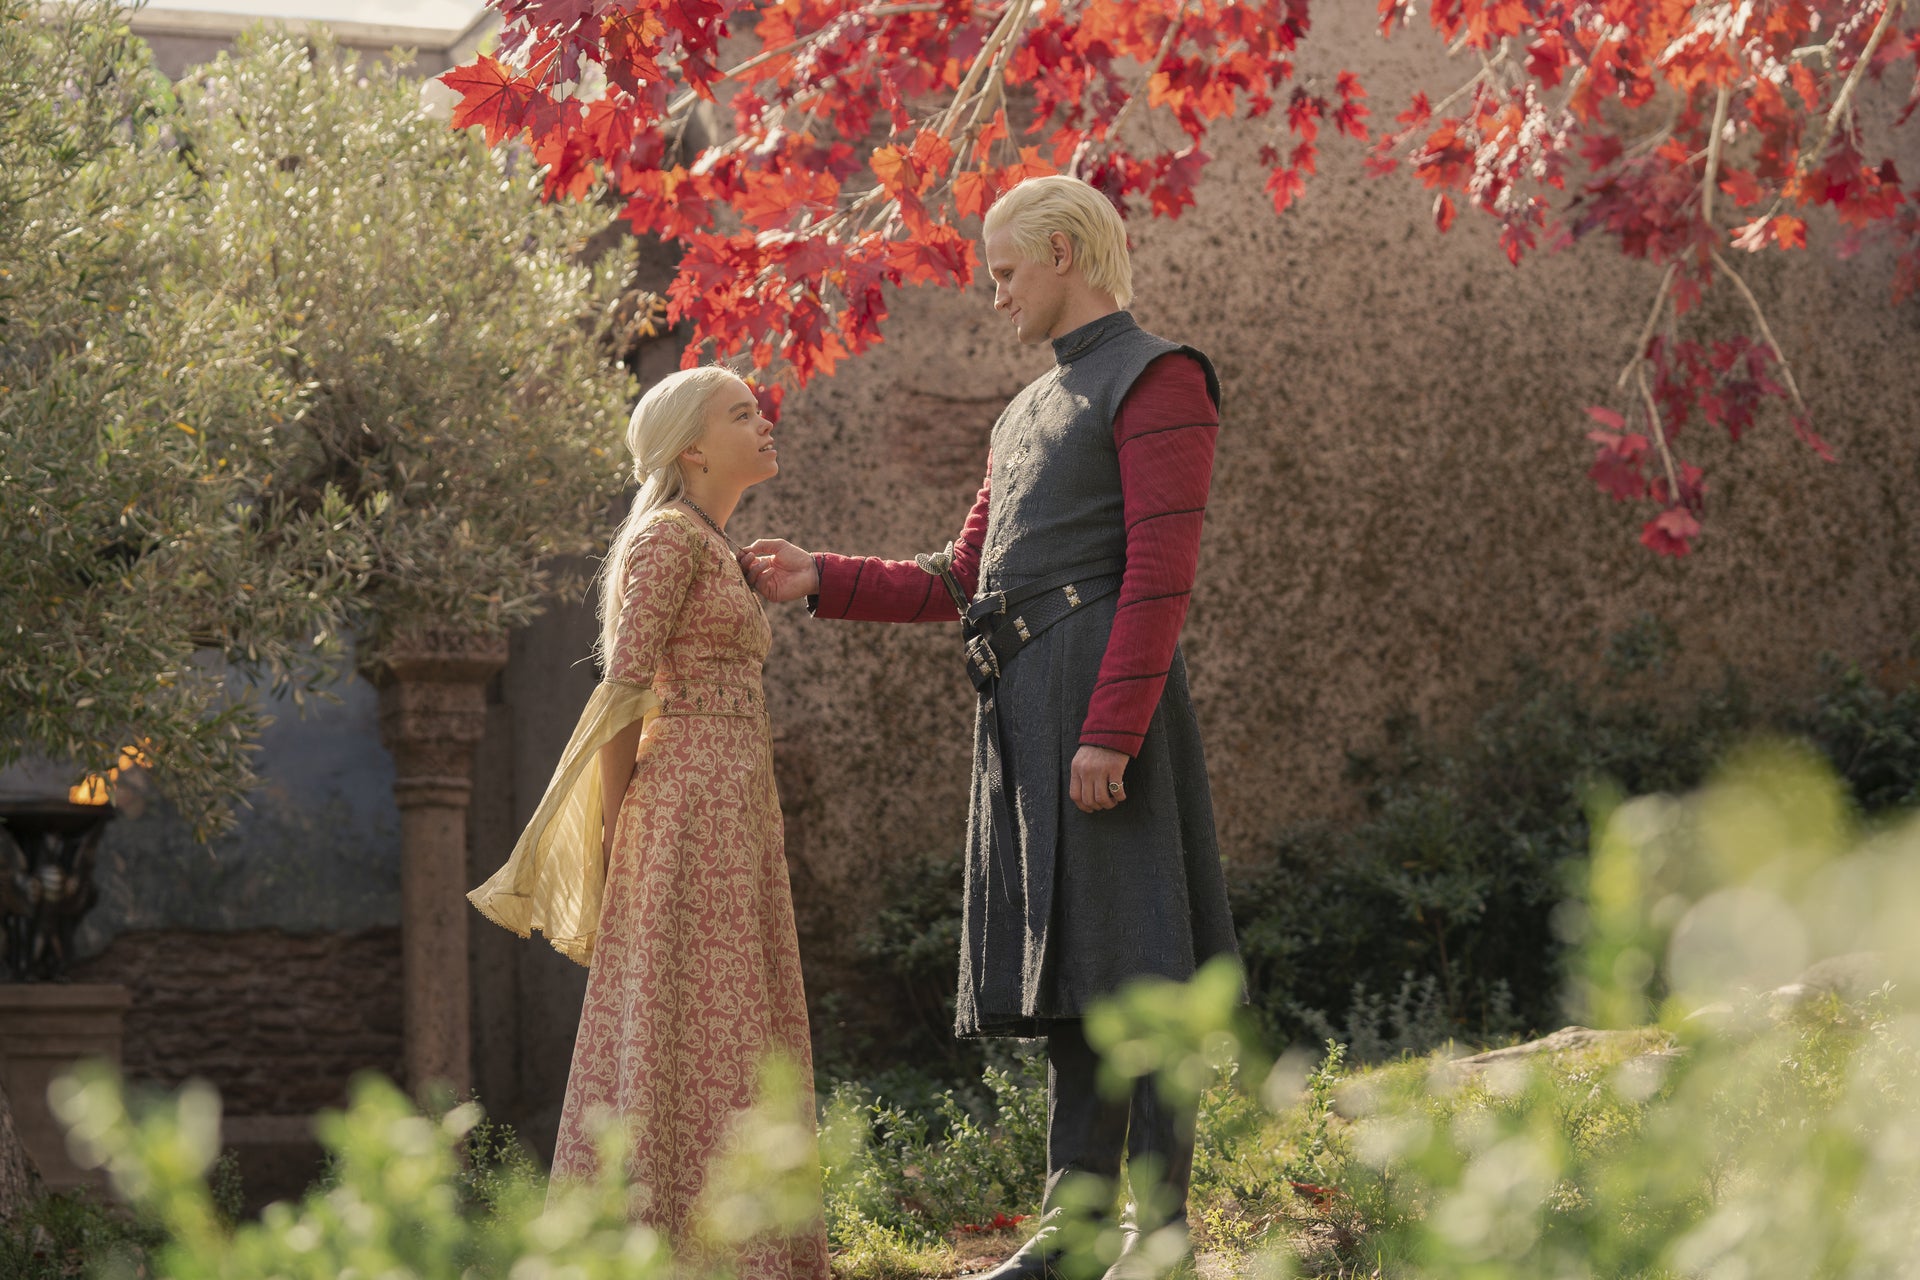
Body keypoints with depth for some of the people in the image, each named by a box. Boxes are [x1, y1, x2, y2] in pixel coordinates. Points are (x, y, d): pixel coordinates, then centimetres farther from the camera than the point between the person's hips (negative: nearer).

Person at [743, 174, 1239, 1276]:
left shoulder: (1157, 379, -3)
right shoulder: (1031, 412, 25)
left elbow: (1162, 573, -14)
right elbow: (960, 584, 27)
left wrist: (1108, 732, -21)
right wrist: (824, 580, 18)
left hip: (1105, 690, -9)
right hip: (1023, 709, 9)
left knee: (1130, 957, -10)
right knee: (1068, 966, 6)